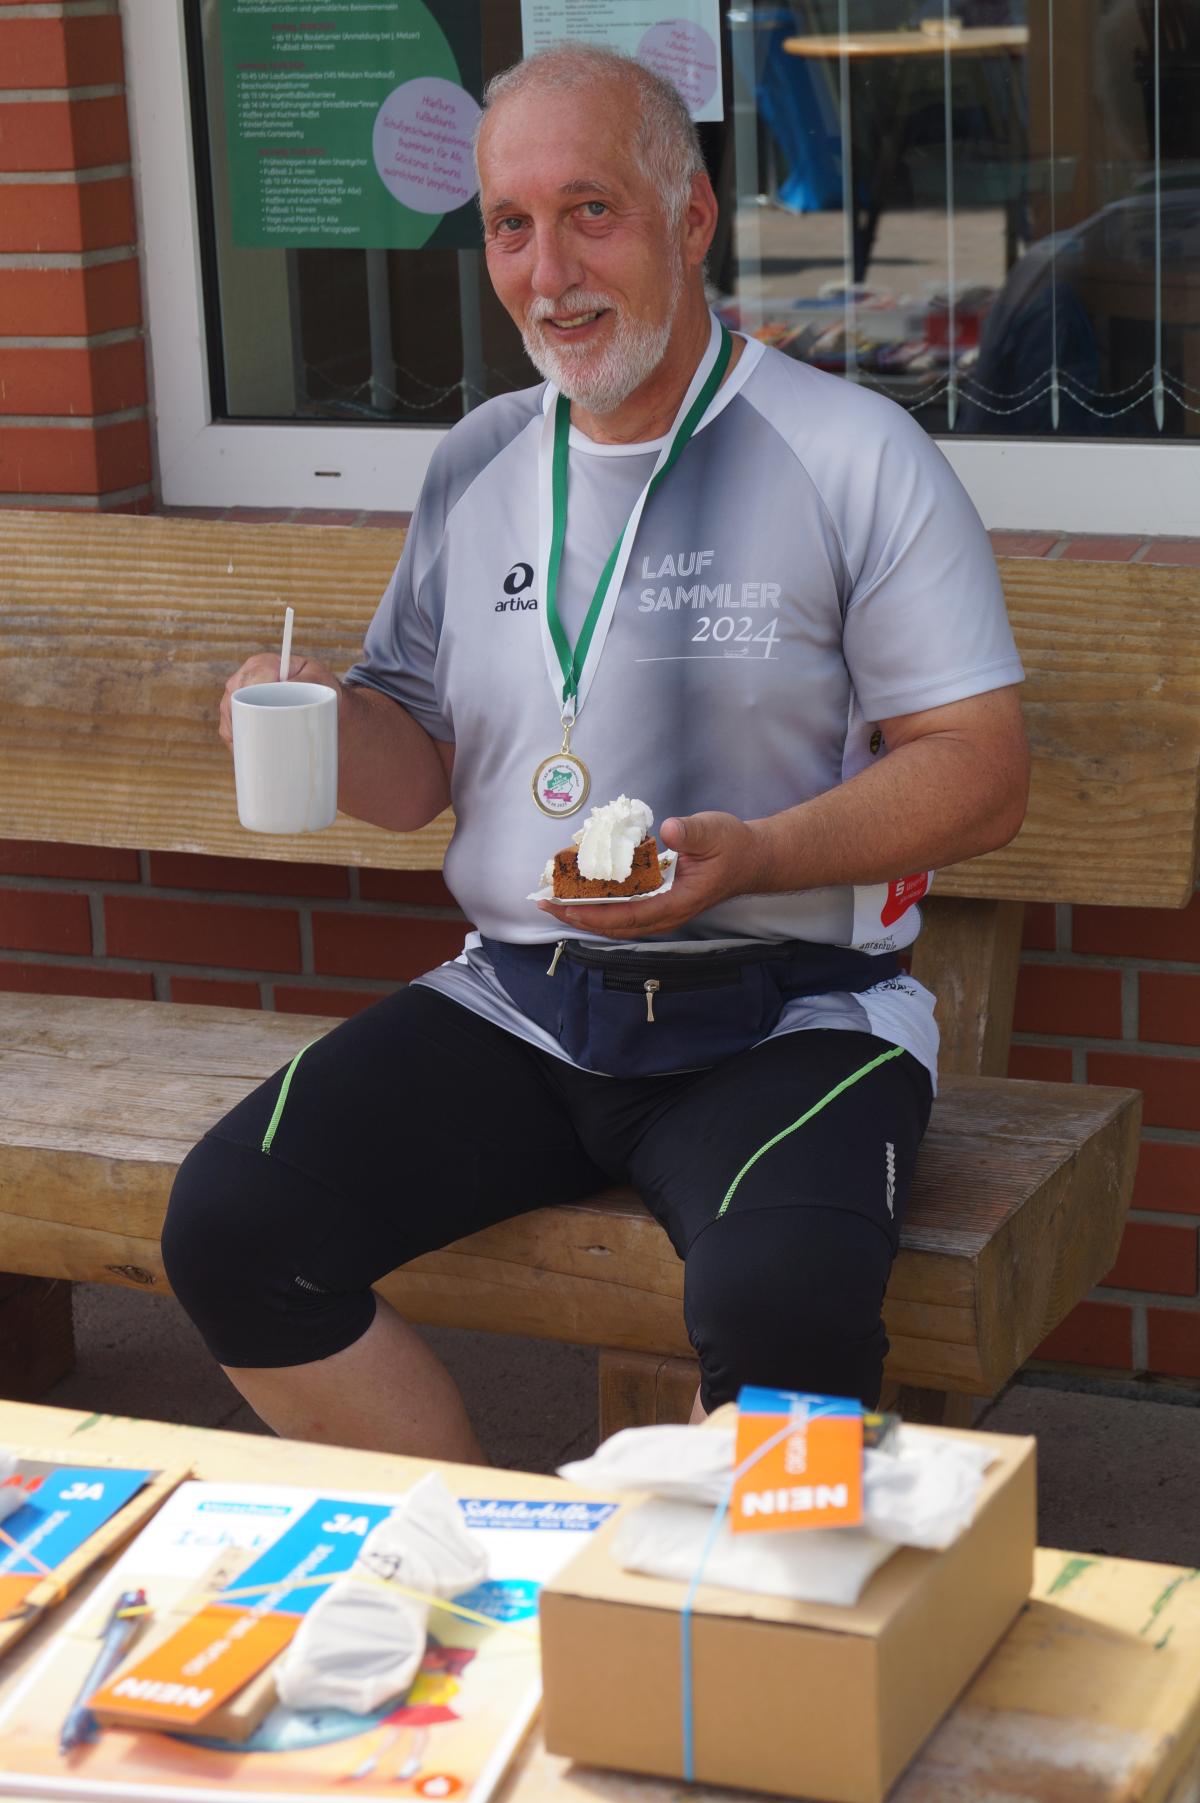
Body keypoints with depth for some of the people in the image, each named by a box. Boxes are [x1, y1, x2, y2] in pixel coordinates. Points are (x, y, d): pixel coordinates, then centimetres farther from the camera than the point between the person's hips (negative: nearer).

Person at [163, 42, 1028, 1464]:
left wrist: (752, 855, -22)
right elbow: (419, 769, 18)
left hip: (783, 1015, -5)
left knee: (780, 1299, -33)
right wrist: (319, 722, -5)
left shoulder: (853, 454, -3)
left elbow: (981, 774, -6)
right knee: (225, 1226, -14)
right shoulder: (478, 464, 13)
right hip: (514, 1009, 5)